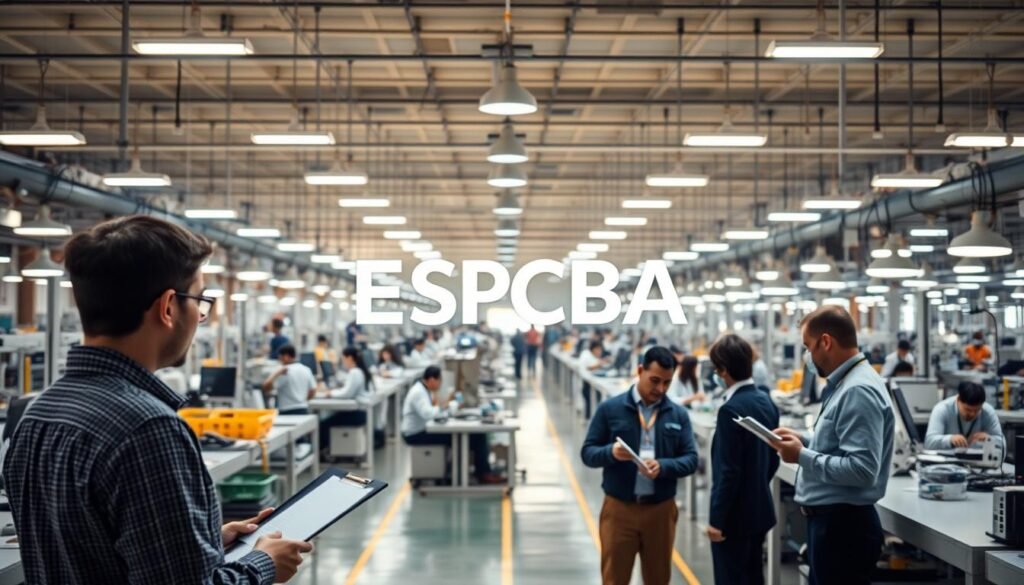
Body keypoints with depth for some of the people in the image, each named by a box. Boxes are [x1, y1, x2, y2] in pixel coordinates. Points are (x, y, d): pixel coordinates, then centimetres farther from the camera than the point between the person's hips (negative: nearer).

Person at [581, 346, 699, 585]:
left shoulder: (678, 415, 3)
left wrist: (663, 466, -19)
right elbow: (587, 453, -2)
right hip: (619, 509, -2)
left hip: (661, 510, 2)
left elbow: (691, 459, 1)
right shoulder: (610, 409, -3)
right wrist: (611, 452, -24)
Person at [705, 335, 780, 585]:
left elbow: (728, 470, -21)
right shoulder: (766, 402, 5)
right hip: (760, 510, 8)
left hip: (735, 516, -8)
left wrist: (716, 519, -15)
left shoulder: (731, 409, -21)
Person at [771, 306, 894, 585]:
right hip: (829, 520, 10)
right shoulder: (846, 383, 11)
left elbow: (862, 470, -27)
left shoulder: (859, 391, -21)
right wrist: (803, 441, 8)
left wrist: (802, 456, -20)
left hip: (843, 525, -10)